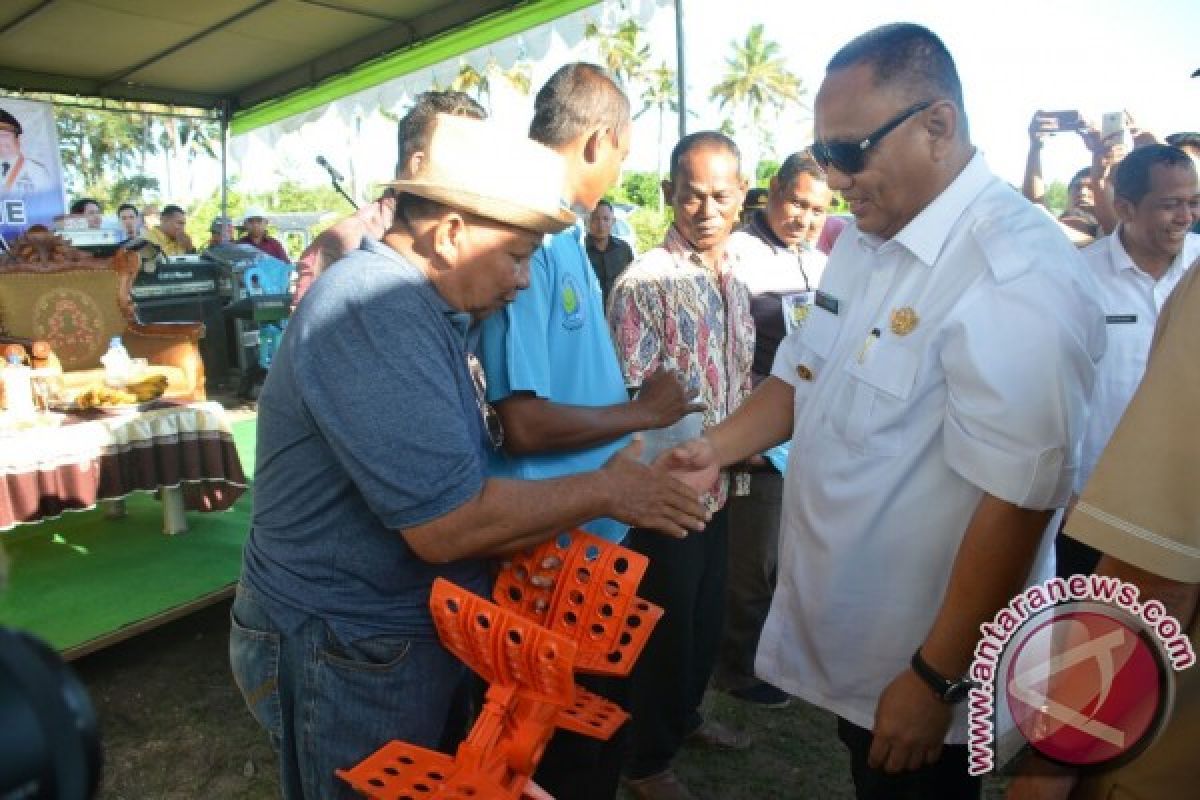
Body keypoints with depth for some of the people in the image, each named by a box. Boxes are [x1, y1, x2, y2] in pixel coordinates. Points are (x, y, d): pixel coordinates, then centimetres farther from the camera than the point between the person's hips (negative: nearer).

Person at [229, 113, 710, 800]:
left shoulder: (427, 312, 7)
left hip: (420, 634, 9)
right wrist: (604, 492, -18)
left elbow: (457, 499, 7)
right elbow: (446, 525, -29)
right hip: (347, 659, -9)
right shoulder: (372, 309, -25)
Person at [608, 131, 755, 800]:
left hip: (721, 485, 7)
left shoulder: (734, 277, 7)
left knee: (707, 616, 23)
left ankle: (685, 714, 48)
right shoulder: (645, 282, -17)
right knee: (665, 625, 9)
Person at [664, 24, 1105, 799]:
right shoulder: (862, 241, 3)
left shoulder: (1019, 277, -26)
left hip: (920, 661, -7)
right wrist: (712, 450, -5)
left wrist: (936, 679, -21)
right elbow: (804, 376, 10)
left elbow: (1016, 501, -27)